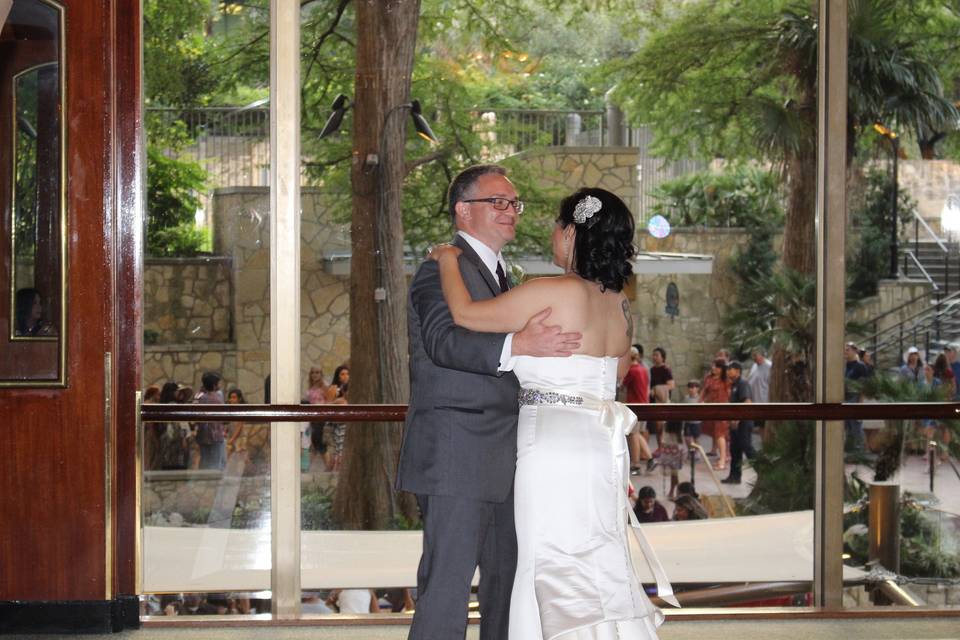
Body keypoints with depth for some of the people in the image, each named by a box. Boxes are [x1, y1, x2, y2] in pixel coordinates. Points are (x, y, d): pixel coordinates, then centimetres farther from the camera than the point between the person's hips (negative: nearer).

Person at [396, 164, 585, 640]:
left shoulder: (497, 274, 21)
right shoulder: (442, 270, -10)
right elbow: (444, 341, -28)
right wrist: (518, 345, -40)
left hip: (499, 460, 10)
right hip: (455, 458, -10)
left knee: (508, 575, 14)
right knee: (447, 583, -10)